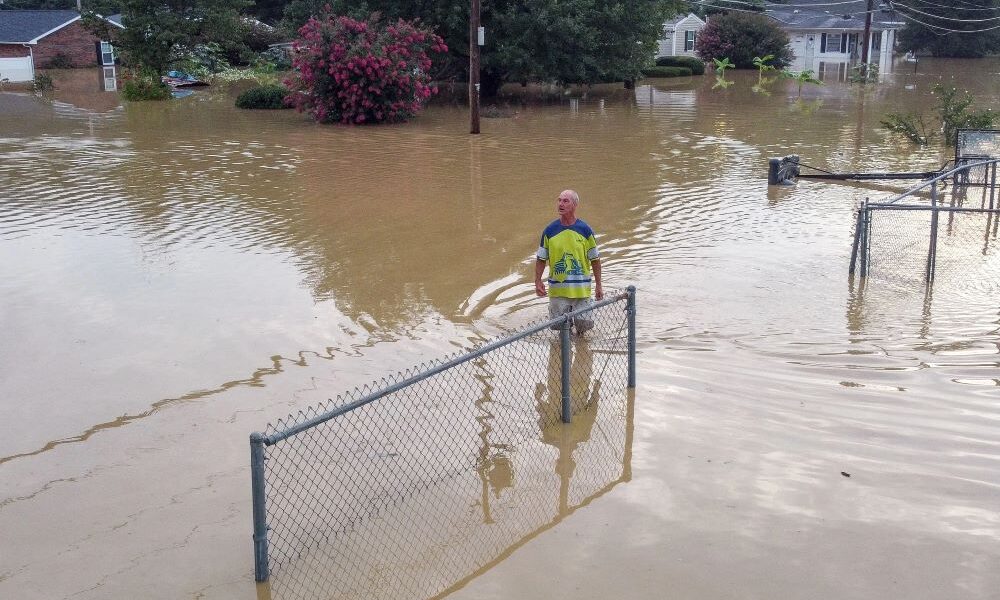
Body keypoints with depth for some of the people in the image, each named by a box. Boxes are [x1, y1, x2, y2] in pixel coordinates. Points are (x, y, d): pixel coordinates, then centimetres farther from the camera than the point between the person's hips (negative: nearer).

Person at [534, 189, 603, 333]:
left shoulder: (585, 230, -2)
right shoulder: (550, 231, -1)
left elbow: (595, 259, 4)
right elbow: (541, 258, 6)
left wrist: (598, 286, 3)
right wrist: (538, 281, -4)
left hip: (581, 289, -1)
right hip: (557, 289, 1)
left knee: (583, 326, 3)